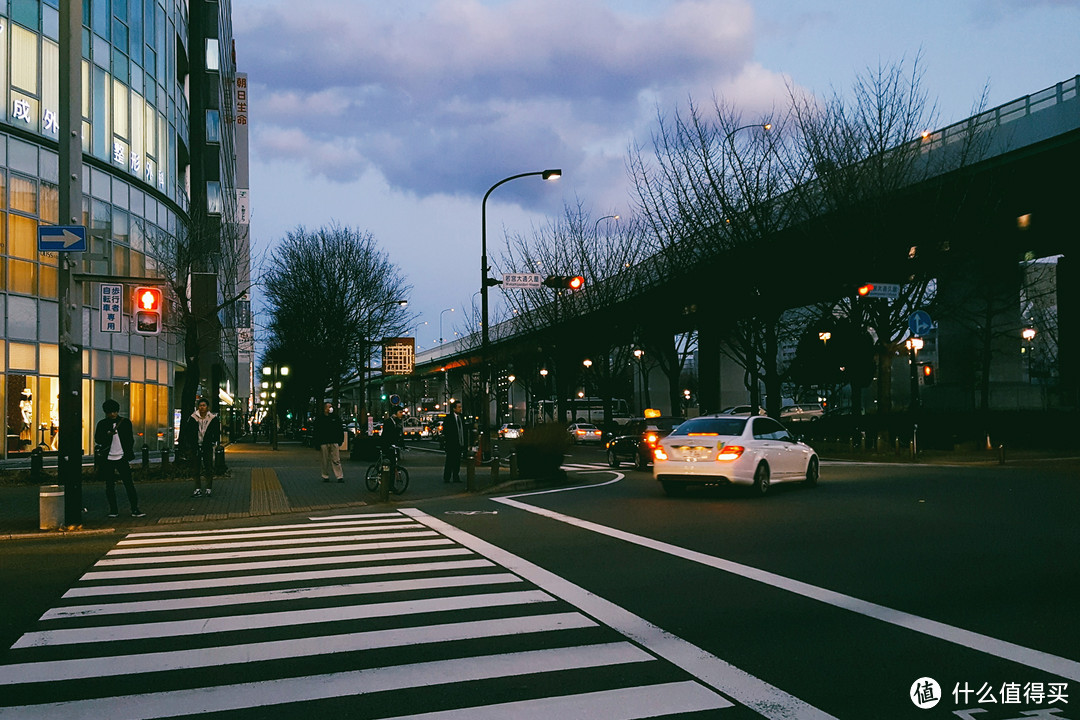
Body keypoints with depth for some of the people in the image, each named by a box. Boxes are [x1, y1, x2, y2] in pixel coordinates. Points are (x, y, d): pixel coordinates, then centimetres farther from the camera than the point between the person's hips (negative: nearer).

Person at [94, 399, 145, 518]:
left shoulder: (125, 422, 7)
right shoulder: (102, 424, 6)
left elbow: (130, 440, 11)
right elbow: (98, 439, 1)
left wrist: (129, 456, 5)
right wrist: (108, 435, -17)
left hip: (122, 458, -1)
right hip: (107, 459, 1)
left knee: (129, 483, -5)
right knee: (110, 485, 5)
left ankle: (135, 510, -5)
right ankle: (113, 510, 14)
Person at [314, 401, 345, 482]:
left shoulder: (335, 417, 10)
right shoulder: (319, 419, 5)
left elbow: (341, 430, 14)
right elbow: (316, 433, 4)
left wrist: (340, 440, 7)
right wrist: (317, 444, -2)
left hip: (334, 442, 0)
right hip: (324, 443, 0)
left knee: (336, 460, -4)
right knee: (325, 461, 4)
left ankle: (339, 476, -5)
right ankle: (326, 476, 14)